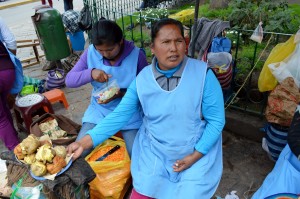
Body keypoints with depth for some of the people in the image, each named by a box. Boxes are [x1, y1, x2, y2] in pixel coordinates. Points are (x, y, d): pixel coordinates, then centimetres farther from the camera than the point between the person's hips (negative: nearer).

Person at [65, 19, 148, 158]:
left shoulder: (137, 55, -14)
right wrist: (90, 73, -25)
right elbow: (69, 80, -6)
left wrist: (122, 93, -26)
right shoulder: (90, 53, -6)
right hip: (99, 110, 3)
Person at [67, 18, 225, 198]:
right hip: (153, 151, 2)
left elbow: (216, 120, -11)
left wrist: (195, 156, -16)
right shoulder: (142, 79, -10)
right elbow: (120, 115, -9)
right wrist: (84, 142, -17)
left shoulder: (203, 74, -18)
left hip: (197, 151, -1)